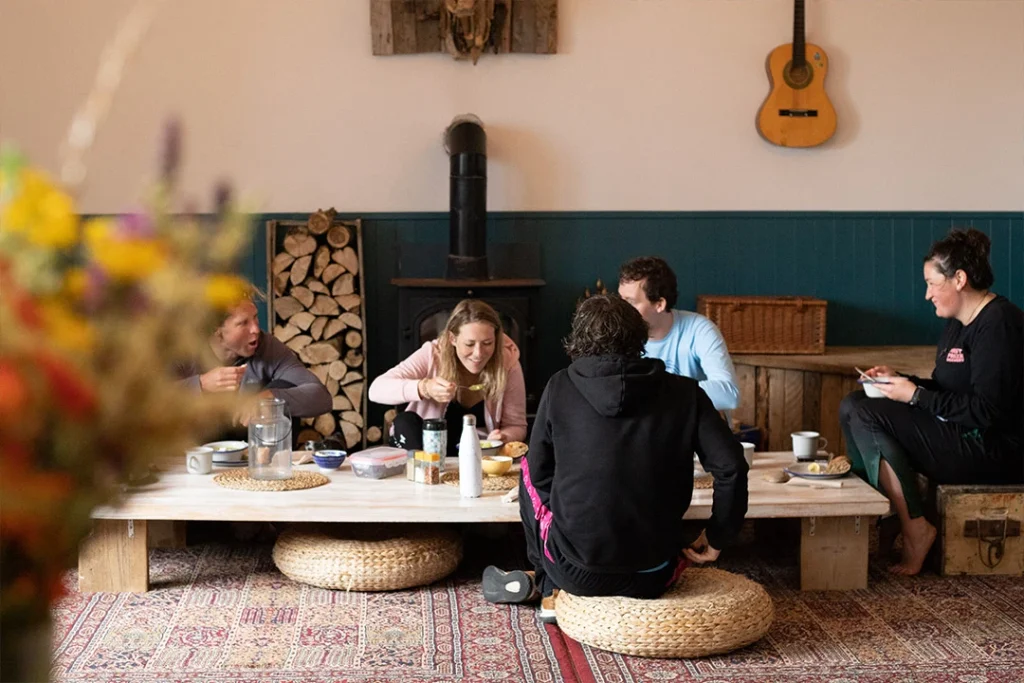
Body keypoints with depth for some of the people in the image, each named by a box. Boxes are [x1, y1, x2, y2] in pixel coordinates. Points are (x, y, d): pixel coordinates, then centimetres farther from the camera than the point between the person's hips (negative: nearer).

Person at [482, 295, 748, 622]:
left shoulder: (560, 388, -3)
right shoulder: (685, 393, -2)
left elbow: (539, 473, 6)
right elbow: (731, 468, -9)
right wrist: (717, 538, 6)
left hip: (577, 575, -1)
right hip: (654, 578, 1)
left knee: (528, 471, 24)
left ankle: (549, 589, 31)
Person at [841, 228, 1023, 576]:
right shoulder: (959, 324, 12)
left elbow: (987, 412, -24)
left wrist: (915, 396, -19)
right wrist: (899, 380, 3)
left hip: (994, 451, -10)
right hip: (960, 436, 10)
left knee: (866, 417, -21)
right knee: (853, 405, 3)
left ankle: (914, 528, -15)